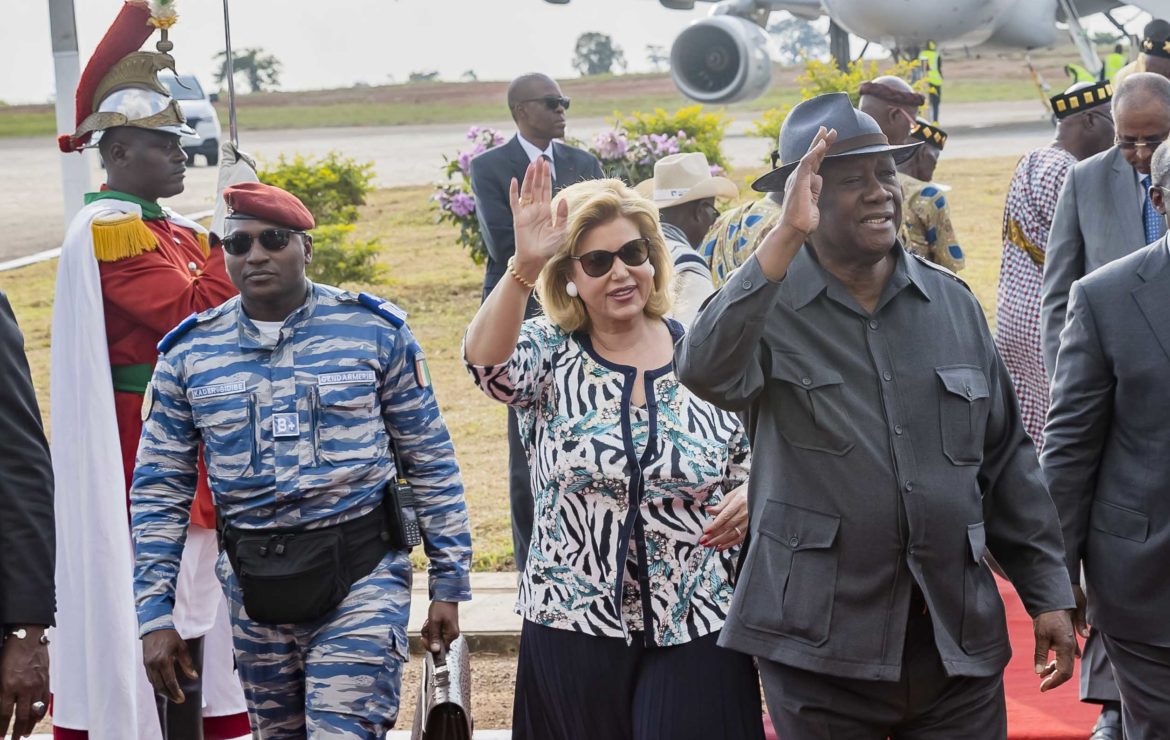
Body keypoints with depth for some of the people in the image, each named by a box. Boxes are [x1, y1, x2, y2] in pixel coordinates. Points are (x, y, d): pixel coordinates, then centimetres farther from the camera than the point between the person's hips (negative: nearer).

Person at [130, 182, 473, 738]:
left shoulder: (376, 331, -3)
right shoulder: (188, 353, 2)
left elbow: (431, 462, 1)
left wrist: (449, 583, 0)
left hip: (361, 570, -3)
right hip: (252, 582, 3)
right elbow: (159, 492, 6)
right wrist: (154, 615, 1)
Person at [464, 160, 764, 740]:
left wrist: (752, 496, -11)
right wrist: (525, 266, -37)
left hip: (699, 625, 0)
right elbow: (487, 361, -23)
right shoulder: (548, 353, 0)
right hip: (574, 622, 0)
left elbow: (758, 462, 12)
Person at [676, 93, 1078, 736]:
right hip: (820, 653, -3)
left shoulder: (952, 303, 7)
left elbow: (1006, 459, 11)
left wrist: (1048, 593, 9)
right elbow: (705, 370, -28)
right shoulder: (770, 306, -6)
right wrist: (785, 238, -33)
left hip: (960, 640, 4)